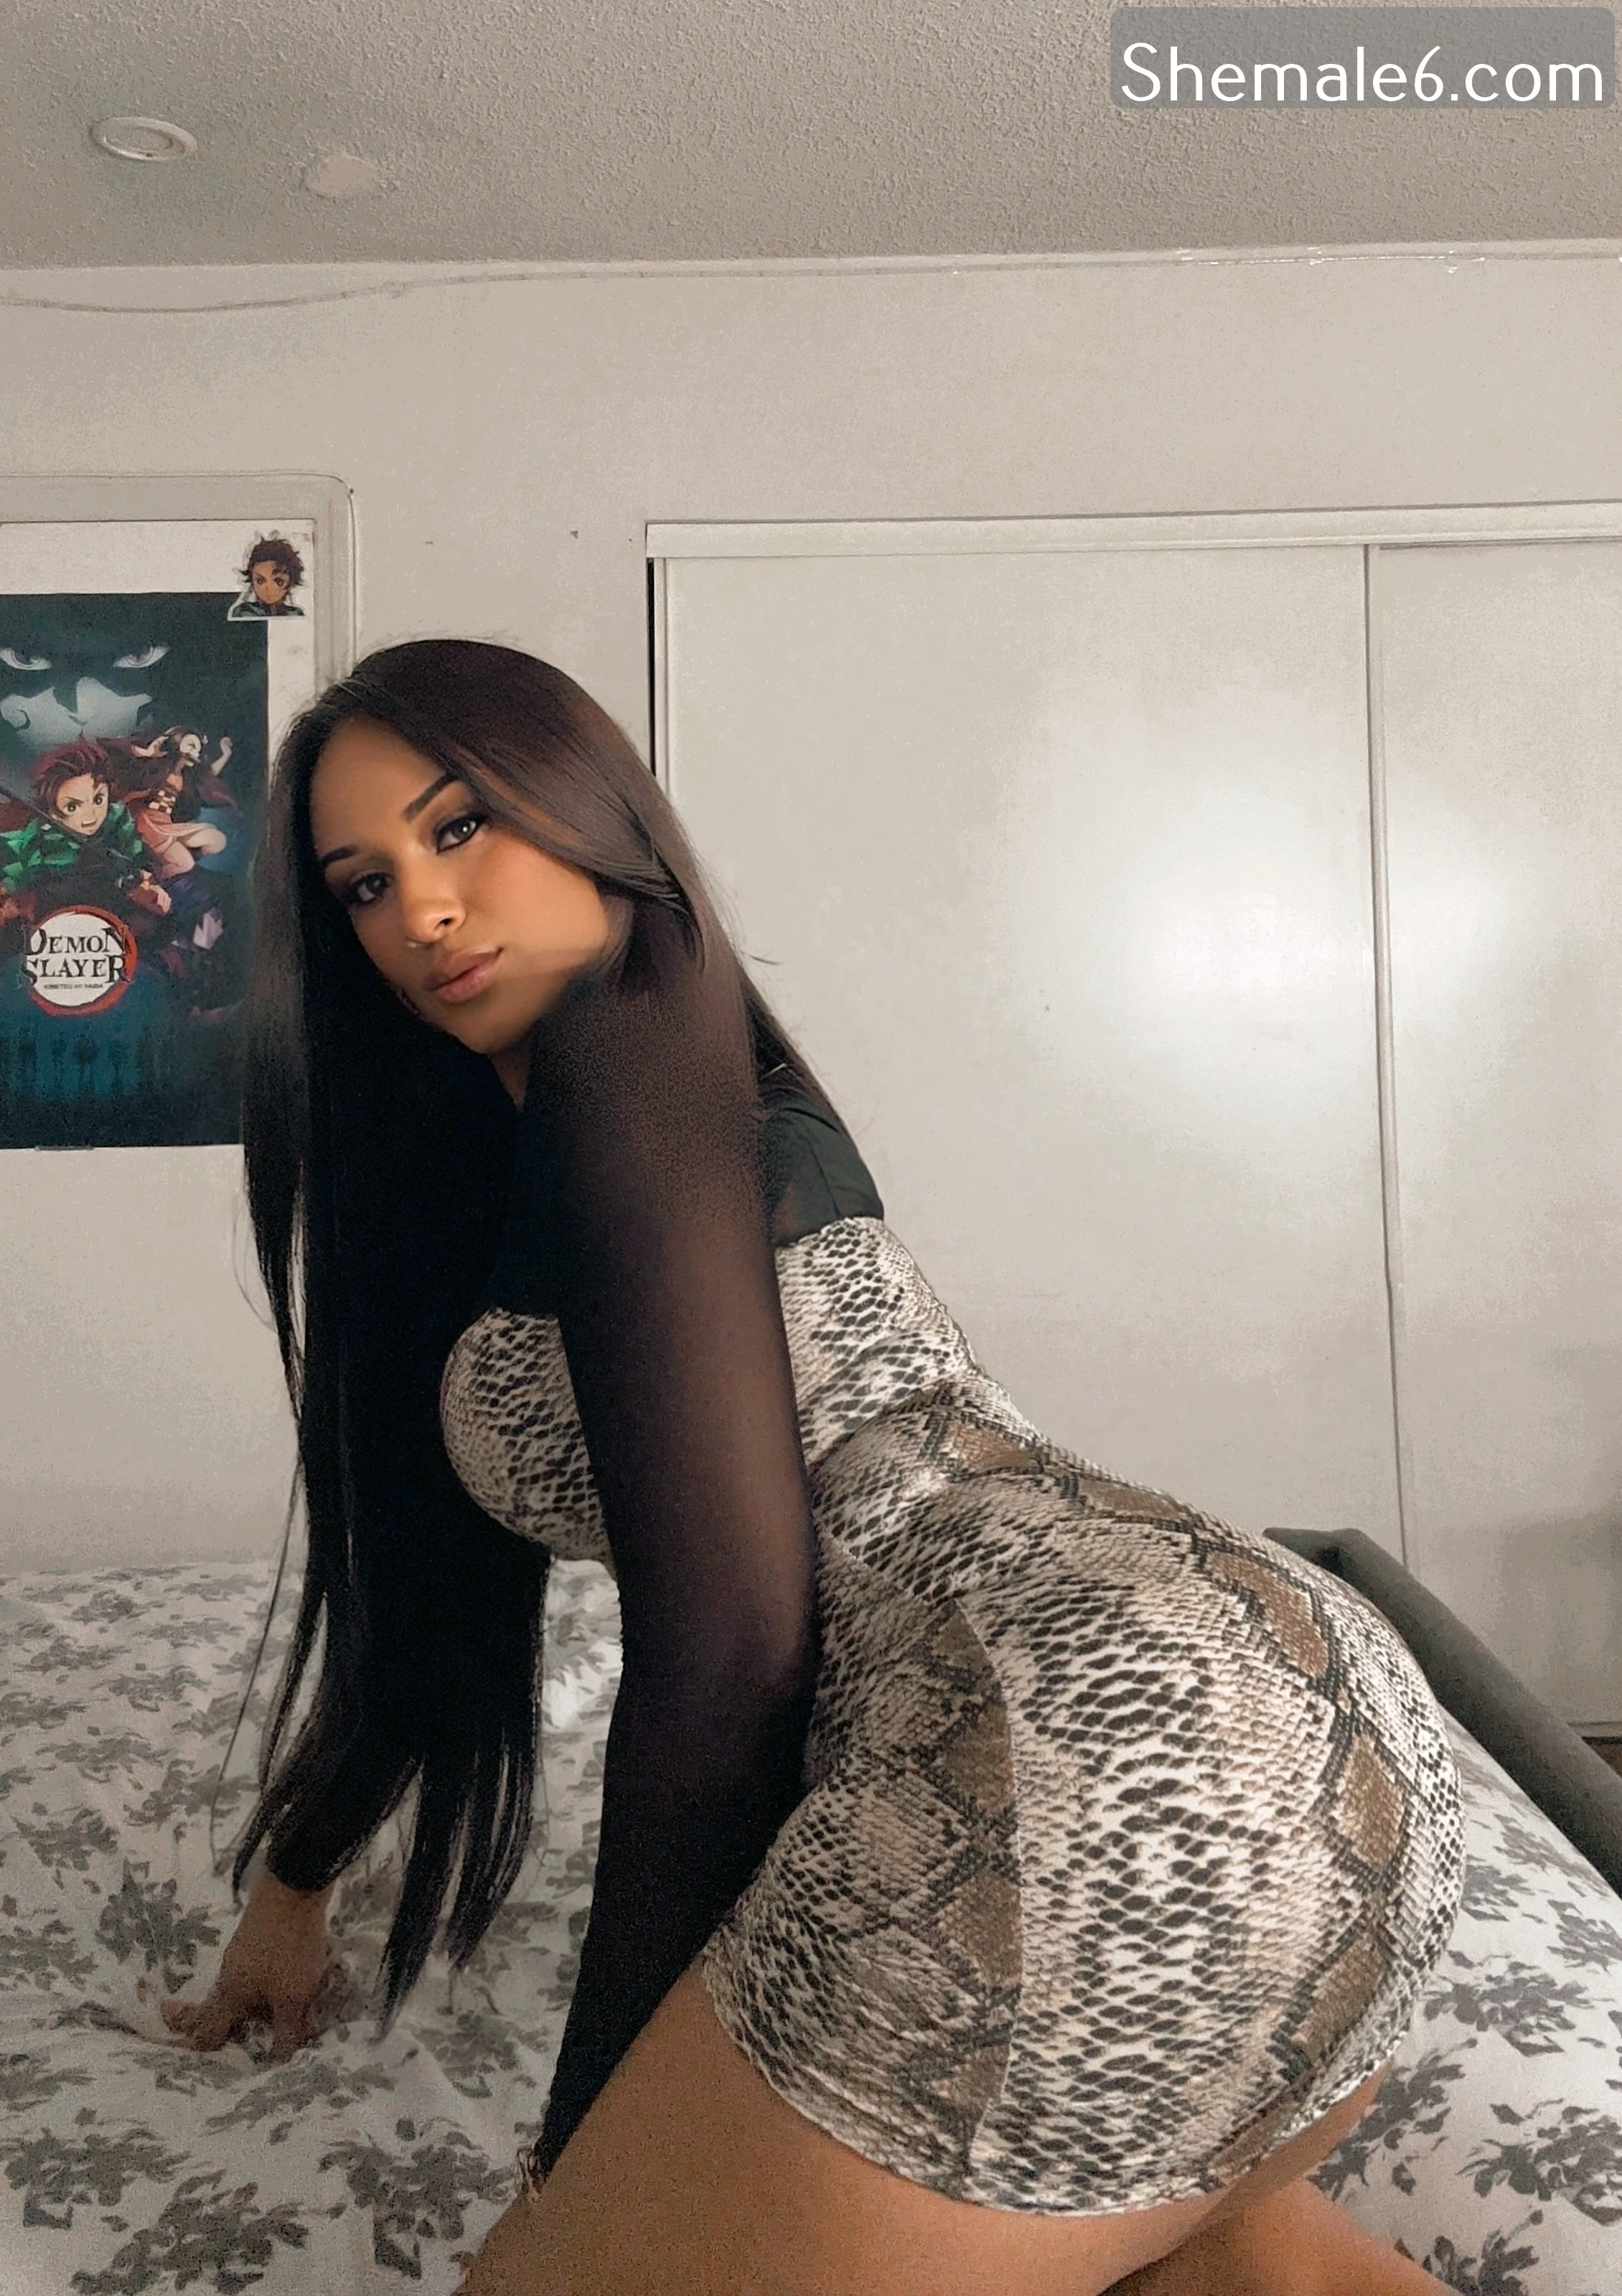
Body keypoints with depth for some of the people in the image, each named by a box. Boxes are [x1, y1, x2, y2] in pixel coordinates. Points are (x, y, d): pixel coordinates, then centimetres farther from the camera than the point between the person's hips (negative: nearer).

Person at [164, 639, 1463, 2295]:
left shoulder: (627, 1040, -4)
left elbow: (726, 1640, -9)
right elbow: (441, 1569, 35)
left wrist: (597, 2121, 2)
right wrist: (292, 1871, 43)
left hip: (1093, 1753, -10)